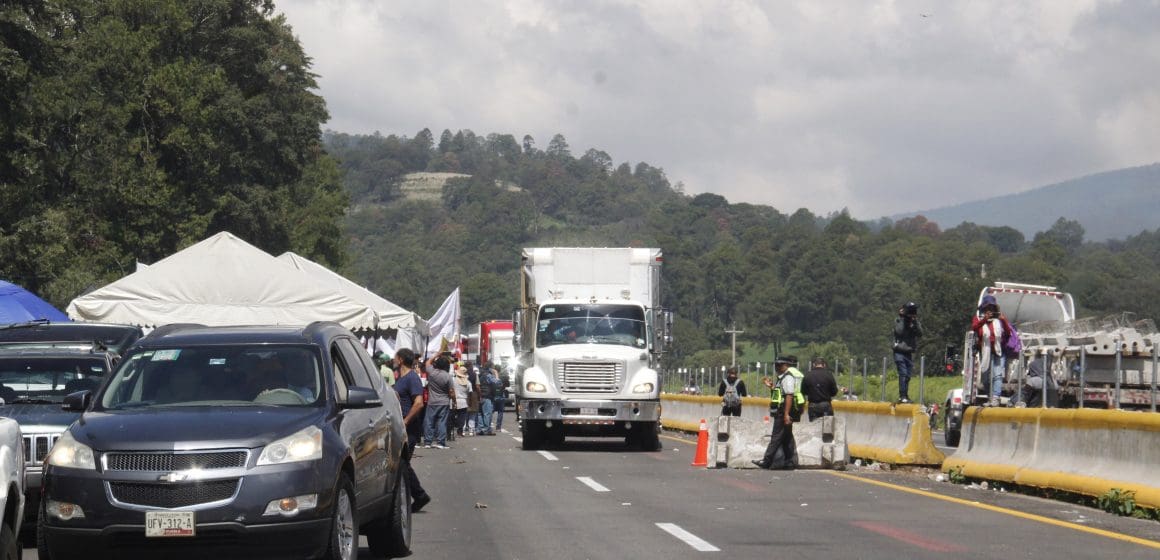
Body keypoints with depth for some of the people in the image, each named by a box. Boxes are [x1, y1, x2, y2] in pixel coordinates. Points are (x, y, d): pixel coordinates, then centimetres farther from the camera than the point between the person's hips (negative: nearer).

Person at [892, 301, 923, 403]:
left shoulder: (916, 322, 8)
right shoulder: (898, 320, -1)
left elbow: (920, 334, -6)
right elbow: (899, 331, -16)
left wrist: (915, 323, -16)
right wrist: (902, 319, -15)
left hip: (910, 352, 4)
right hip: (900, 352, -4)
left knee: (908, 375, 8)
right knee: (903, 373, -14)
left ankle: (905, 395, 17)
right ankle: (902, 396, -17)